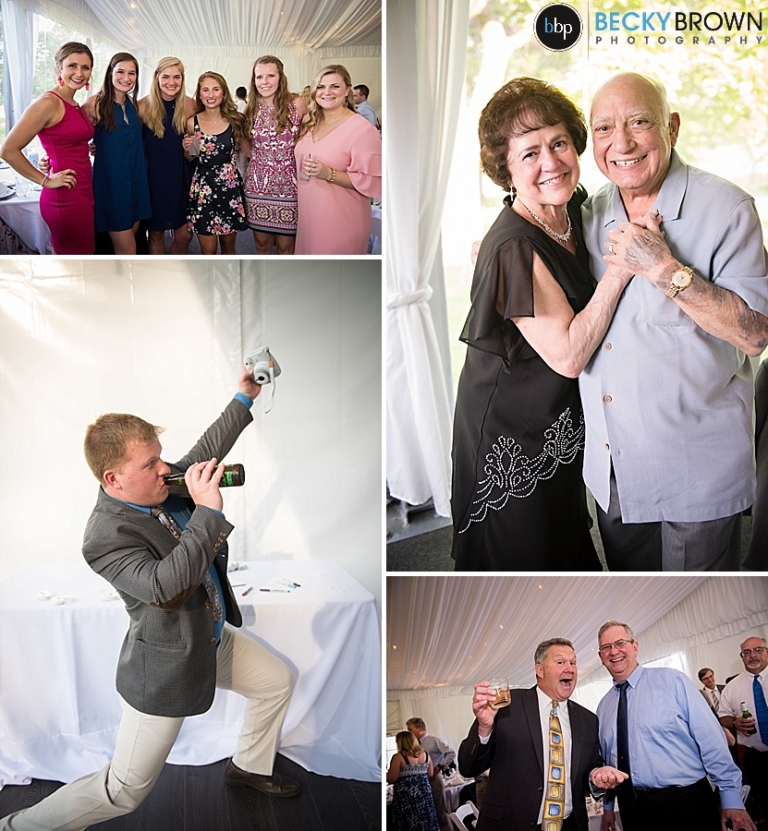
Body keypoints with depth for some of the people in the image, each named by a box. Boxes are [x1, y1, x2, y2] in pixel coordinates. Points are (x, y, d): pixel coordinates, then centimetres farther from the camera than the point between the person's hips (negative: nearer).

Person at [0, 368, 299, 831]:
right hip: (165, 667, -9)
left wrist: (244, 400, 14)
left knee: (278, 681, 22)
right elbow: (163, 586, -42)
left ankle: (250, 767, 44)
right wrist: (208, 512, -41)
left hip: (212, 638, 9)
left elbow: (204, 453, 12)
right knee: (123, 791, 1)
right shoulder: (105, 537, -30)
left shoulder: (162, 488, -6)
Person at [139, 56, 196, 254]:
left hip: (181, 176, 2)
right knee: (156, 233, 8)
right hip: (153, 177, -2)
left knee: (184, 236, 3)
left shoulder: (190, 105, -3)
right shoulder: (144, 106, -9)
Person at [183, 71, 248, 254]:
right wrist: (187, 149, -8)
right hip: (203, 189, -1)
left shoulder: (235, 120, -2)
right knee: (208, 249, 2)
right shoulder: (192, 123, -2)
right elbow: (190, 159, 10)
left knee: (228, 245, 13)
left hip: (230, 187, 1)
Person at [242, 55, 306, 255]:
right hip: (258, 184, 3)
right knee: (262, 244, 10)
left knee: (285, 246, 4)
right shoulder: (252, 109, 6)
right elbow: (251, 149, 14)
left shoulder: (297, 104, -5)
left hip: (288, 184, -3)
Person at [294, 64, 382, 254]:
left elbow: (372, 181, -18)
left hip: (341, 222, -7)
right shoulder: (311, 124, 10)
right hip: (308, 215, 7)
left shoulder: (362, 129, -13)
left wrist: (329, 174, -26)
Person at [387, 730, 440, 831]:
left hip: (405, 798, -5)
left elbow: (391, 779, -10)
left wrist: (384, 773, 8)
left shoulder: (399, 757, -11)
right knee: (426, 822, 12)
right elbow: (431, 774, 15)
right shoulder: (425, 754, 6)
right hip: (424, 794, 6)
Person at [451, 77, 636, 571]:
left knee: (564, 541, 28)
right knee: (524, 554, 12)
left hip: (560, 419, 8)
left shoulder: (572, 209, -3)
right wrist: (622, 265, -29)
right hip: (512, 432, -8)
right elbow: (568, 354, -28)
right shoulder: (514, 248, -29)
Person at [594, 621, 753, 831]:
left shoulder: (671, 680, -6)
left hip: (688, 803, -4)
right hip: (634, 809, 4)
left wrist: (731, 797, -12)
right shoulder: (603, 707, 10)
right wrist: (608, 806, 17)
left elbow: (710, 738, -10)